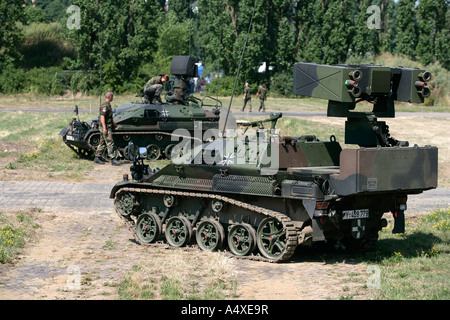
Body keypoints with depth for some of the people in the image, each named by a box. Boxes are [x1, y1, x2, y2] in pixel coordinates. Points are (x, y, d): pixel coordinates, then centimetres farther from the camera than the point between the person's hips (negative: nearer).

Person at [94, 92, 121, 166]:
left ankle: (97, 158, 17)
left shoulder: (107, 105, 16)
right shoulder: (105, 105, -17)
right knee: (110, 143, -10)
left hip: (107, 127, 10)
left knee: (102, 143, 13)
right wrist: (104, 128, -25)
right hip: (105, 127, -10)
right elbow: (102, 117, -22)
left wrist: (113, 123, 34)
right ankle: (113, 159, -10)